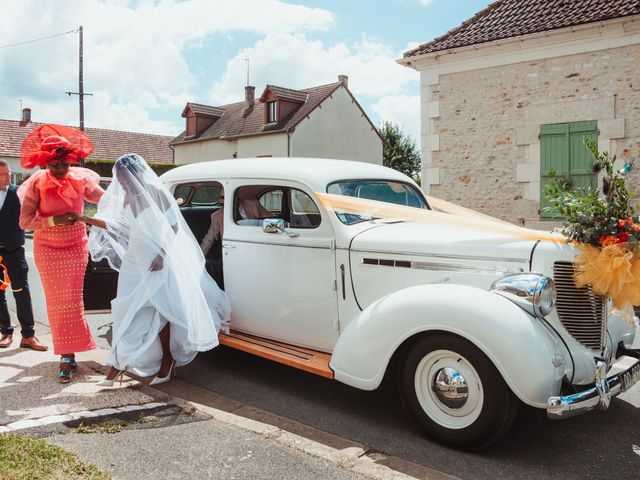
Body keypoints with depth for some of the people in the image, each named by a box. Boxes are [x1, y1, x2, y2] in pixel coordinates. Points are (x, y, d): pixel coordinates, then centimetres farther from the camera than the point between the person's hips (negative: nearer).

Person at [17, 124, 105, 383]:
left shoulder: (80, 179, -7)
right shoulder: (38, 183, -11)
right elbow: (24, 221, -15)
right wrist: (54, 220, -28)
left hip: (75, 247, 0)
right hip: (47, 250, 0)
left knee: (71, 300, -3)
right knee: (56, 301, 3)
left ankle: (68, 356, 3)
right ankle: (68, 354, 12)